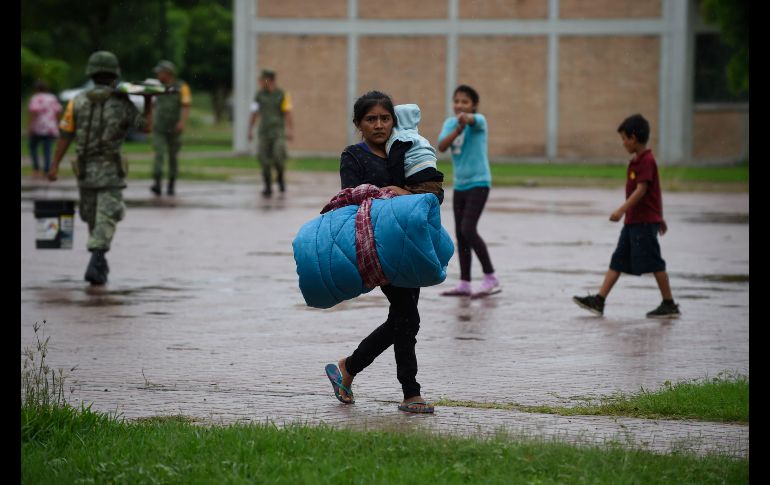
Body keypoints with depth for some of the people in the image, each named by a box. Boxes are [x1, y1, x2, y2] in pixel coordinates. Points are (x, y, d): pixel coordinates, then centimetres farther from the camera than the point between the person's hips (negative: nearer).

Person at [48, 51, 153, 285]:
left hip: (85, 170, 3)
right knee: (106, 221, -5)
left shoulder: (77, 102, -1)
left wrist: (54, 166, -1)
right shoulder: (122, 103, -6)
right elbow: (146, 126, 2)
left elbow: (65, 135, -3)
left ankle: (100, 263, 30)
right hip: (111, 171, -3)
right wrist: (148, 102, 16)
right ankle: (95, 265, -21)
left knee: (93, 219, 18)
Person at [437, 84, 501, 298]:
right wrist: (458, 129, -27)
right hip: (460, 185, 7)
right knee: (460, 233, 8)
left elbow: (475, 120, -35)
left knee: (468, 229, -17)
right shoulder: (450, 123, 6)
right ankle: (464, 284, 14)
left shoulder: (479, 121, -10)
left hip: (478, 183, -7)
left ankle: (490, 278, -10)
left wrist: (466, 118, -59)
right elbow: (441, 146, -10)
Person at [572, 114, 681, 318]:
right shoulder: (637, 161, 16)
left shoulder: (646, 161, -14)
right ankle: (598, 301, 4)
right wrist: (660, 217, 26)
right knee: (618, 261, 6)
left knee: (654, 263, -5)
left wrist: (622, 210, -26)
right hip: (633, 222, 10)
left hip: (645, 222, -10)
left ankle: (670, 305, 2)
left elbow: (641, 189, -23)